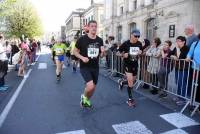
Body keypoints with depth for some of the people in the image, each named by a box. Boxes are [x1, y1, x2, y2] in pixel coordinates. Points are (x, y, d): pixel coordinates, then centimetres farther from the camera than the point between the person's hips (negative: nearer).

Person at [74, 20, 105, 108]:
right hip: (84, 67, -4)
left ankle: (87, 100, 44)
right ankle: (84, 96, 14)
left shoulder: (100, 40, 2)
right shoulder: (82, 39, -9)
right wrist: (82, 58, -18)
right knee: (90, 86, -21)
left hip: (95, 67, 5)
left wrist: (103, 52, -13)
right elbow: (75, 51, -1)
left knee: (93, 87, 15)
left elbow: (101, 55, 10)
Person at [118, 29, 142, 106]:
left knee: (133, 81, 17)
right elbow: (119, 52, -5)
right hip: (127, 64, -5)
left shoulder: (139, 44, -3)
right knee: (130, 81, -11)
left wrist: (140, 53, -10)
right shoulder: (126, 44, -14)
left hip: (135, 65, 5)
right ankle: (130, 99, 3)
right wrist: (123, 55, -25)